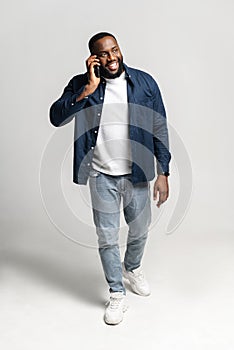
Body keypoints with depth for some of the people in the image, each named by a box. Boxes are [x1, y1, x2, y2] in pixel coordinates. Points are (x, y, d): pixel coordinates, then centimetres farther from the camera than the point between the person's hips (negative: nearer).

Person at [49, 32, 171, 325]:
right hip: (101, 176, -1)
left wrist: (163, 173, -5)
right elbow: (56, 117, -18)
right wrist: (89, 89, -24)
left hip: (136, 173, 1)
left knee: (140, 231, 18)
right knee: (107, 238, 8)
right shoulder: (81, 84, -5)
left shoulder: (144, 82, -4)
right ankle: (117, 294, 29)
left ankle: (132, 268, 50)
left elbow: (159, 129, -2)